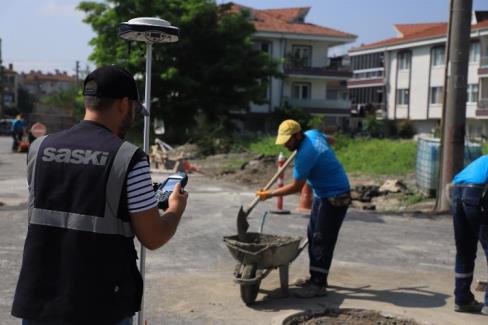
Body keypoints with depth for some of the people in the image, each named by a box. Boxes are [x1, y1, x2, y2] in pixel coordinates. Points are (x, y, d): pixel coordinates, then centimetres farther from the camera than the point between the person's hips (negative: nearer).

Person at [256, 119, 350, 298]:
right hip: (322, 194, 11)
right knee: (313, 235, 13)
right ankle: (315, 277, 21)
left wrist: (269, 194, -13)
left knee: (322, 240, -10)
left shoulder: (305, 154, -27)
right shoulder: (312, 133, 0)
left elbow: (296, 187, -21)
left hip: (335, 197, -11)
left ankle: (319, 285, -6)